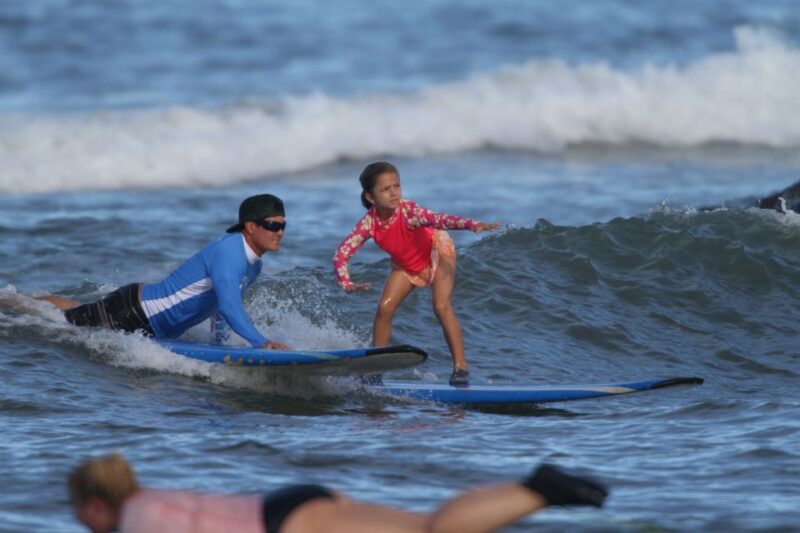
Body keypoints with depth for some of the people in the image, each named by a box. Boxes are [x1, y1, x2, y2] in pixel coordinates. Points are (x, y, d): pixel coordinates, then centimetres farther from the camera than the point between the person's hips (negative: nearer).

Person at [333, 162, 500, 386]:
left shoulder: (407, 211, -37)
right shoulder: (369, 223, -24)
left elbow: (436, 220, -54)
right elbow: (341, 254, -19)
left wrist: (472, 225, -71)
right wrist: (347, 284, -36)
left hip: (436, 252, -4)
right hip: (406, 264, 4)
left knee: (441, 306, -22)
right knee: (385, 307, -8)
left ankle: (461, 366, -17)